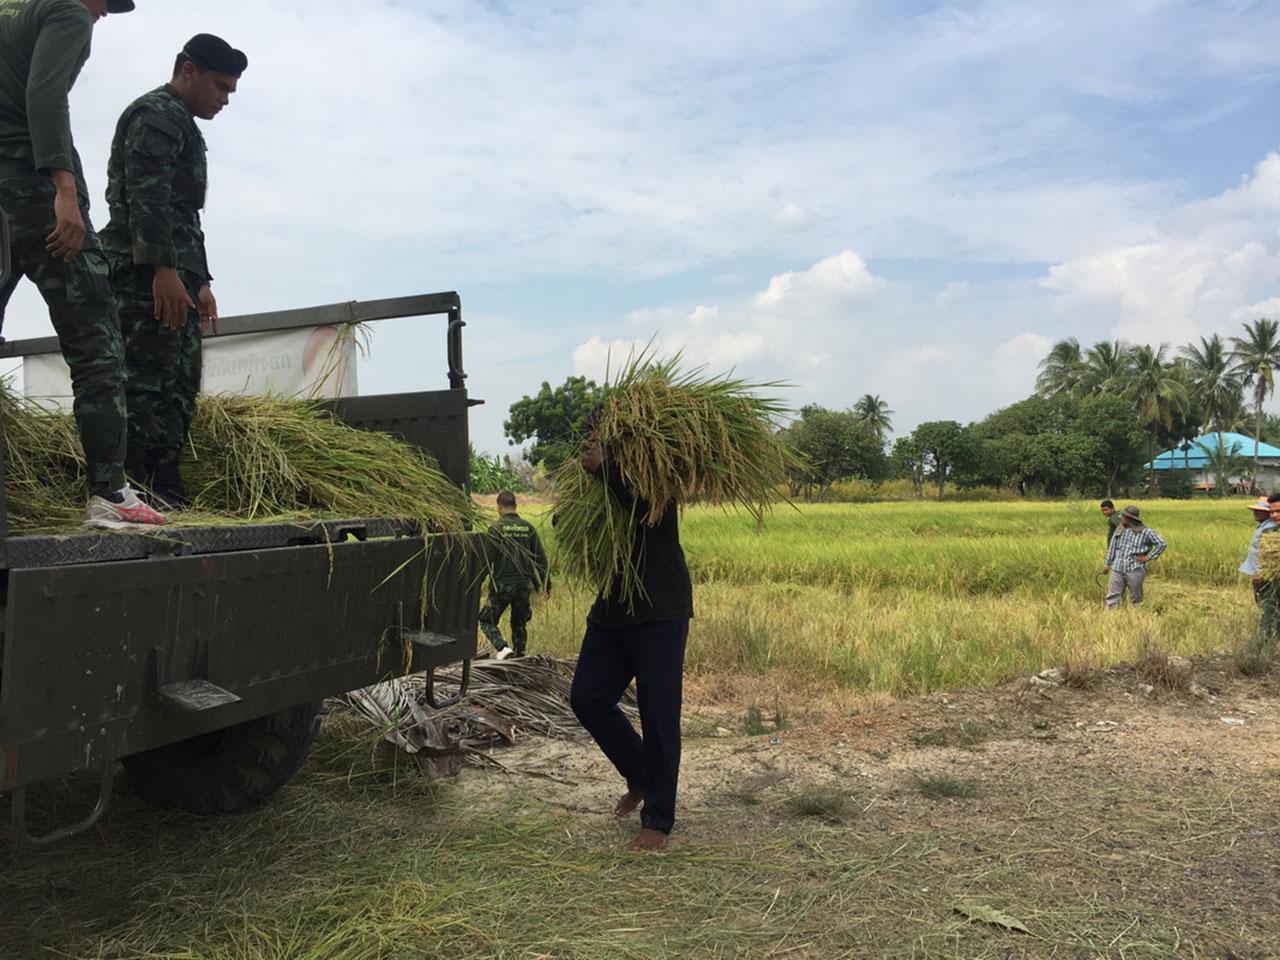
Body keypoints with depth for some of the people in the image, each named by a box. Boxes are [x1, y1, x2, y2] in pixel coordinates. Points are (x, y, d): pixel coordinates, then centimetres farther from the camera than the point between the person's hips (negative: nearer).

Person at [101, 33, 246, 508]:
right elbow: (146, 196, -16)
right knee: (148, 384, -14)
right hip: (145, 273, -10)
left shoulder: (181, 125, 30)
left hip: (173, 277, 10)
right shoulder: (157, 114, -2)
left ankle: (168, 497, 8)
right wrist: (163, 269, -24)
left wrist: (200, 282, 25)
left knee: (179, 389, 6)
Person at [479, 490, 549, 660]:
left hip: (502, 584, -4)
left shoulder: (496, 528, -8)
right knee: (519, 624, 18)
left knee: (487, 620, 8)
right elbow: (541, 558, 5)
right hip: (524, 584, 4)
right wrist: (546, 583, 11)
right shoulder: (528, 527, 5)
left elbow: (487, 558, -10)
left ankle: (502, 647, -12)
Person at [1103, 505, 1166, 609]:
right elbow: (1112, 547, 18)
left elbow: (1162, 544, -6)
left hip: (1134, 570, -4)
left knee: (1135, 598, 7)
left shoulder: (1145, 532, -5)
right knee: (1112, 596, 0)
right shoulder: (1119, 529, 10)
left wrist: (1148, 557, -7)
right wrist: (1108, 564, 19)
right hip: (1117, 569, 4)